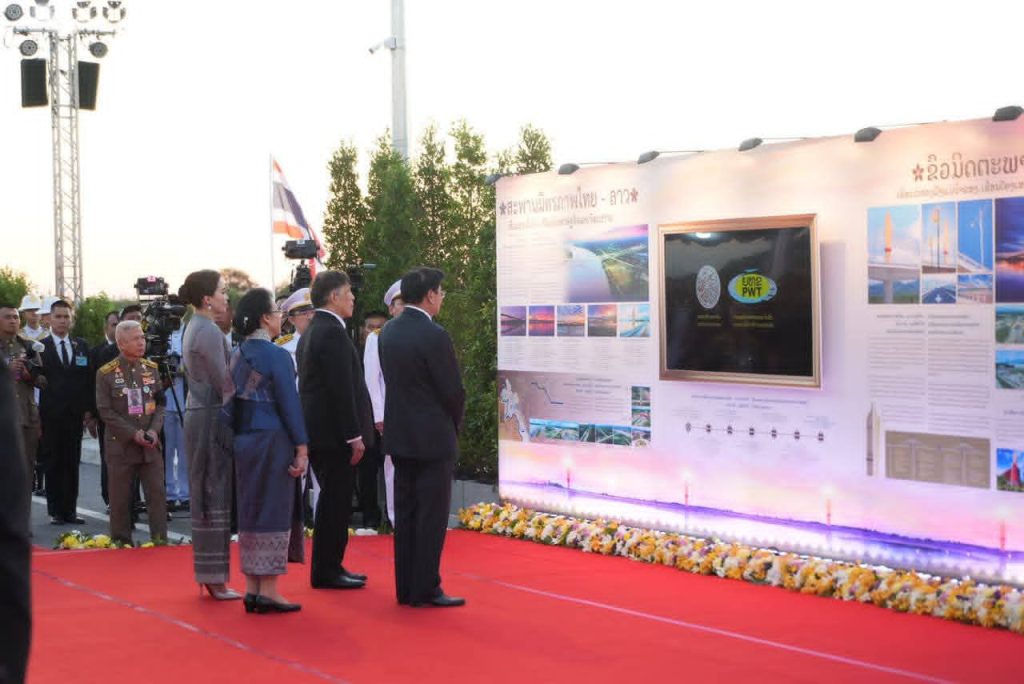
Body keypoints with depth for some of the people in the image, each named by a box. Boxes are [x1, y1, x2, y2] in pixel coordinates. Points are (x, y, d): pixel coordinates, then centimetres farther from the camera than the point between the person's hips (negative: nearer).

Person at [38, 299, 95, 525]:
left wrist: (89, 411, 4)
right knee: (53, 463, 1)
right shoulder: (40, 347, 1)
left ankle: (70, 509, 11)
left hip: (75, 414, 3)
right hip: (52, 415, -3)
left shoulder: (81, 346, 10)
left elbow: (88, 380, 9)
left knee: (72, 463, 6)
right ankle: (56, 511, 7)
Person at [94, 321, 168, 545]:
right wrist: (134, 434, -13)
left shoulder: (151, 369, 8)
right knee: (121, 498, 3)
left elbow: (160, 403, 9)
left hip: (150, 444, 3)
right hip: (121, 445, -3)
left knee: (157, 493, 0)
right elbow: (105, 411, -7)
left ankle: (160, 540, 6)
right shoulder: (106, 373, -4)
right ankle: (121, 543, 12)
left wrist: (153, 430, -8)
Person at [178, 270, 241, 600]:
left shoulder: (194, 329, 15)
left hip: (198, 414, 10)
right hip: (211, 417, -10)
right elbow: (224, 383, -16)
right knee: (215, 495, -5)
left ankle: (210, 575, 18)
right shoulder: (209, 331, -15)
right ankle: (215, 579, -2)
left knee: (206, 495, 12)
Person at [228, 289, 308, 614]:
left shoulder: (237, 355, 8)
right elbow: (289, 403, -13)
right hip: (272, 440, -7)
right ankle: (268, 591, 0)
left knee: (249, 512, 12)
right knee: (274, 512, -2)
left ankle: (252, 588, 16)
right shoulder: (277, 355, -12)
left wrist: (239, 438, 14)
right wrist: (301, 449, -10)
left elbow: (233, 401, 10)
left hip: (243, 440, 7)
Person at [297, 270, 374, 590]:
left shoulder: (311, 332, 16)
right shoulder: (333, 333, -16)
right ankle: (327, 570, 1)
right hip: (333, 432, -10)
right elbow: (342, 389, -20)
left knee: (333, 500, 15)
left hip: (316, 429, 10)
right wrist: (355, 436, -18)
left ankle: (326, 568, 21)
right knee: (336, 501, -4)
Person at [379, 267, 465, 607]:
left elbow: (392, 380, 10)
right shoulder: (434, 336, -18)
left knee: (405, 512, 12)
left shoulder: (388, 332, 5)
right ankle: (426, 589, 2)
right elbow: (453, 391, -15)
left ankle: (405, 588, 17)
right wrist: (454, 426, 5)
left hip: (399, 436, 8)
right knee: (432, 516, -1)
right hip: (432, 438, -8)